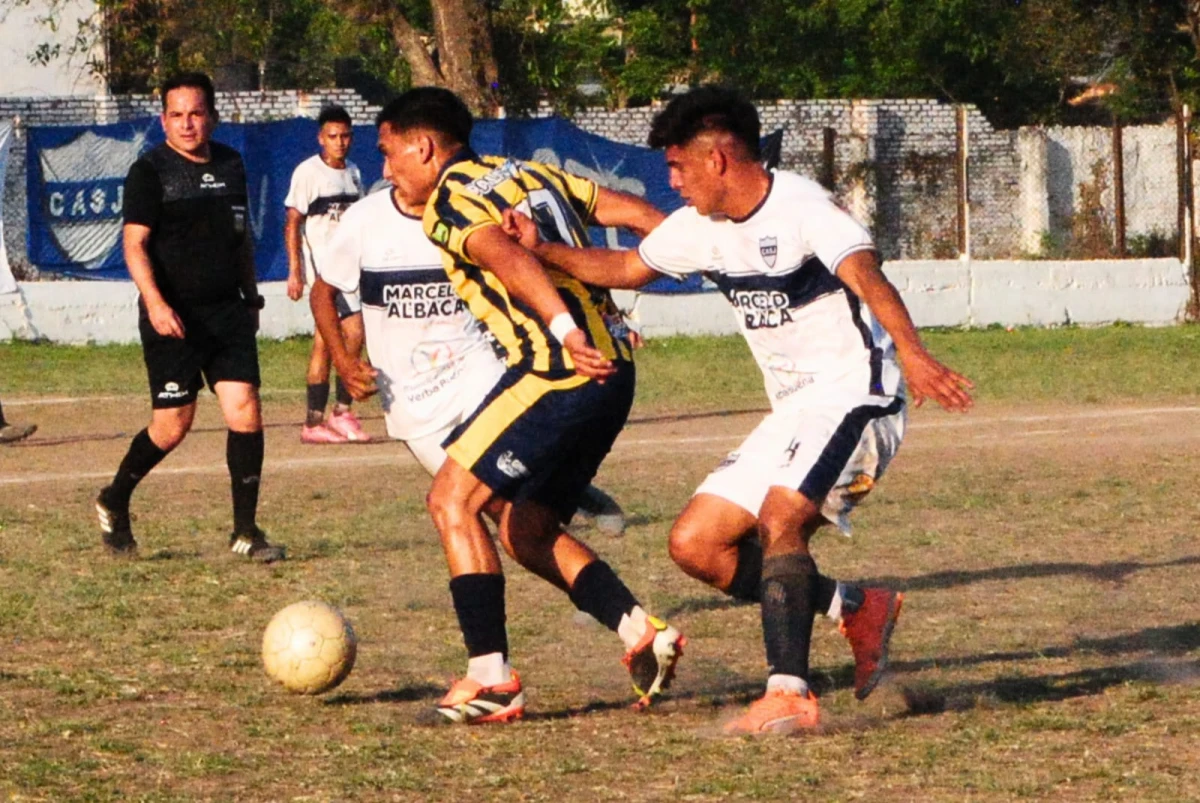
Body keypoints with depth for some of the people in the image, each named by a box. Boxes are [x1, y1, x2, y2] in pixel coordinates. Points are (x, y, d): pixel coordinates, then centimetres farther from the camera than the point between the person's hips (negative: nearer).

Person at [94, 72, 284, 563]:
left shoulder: (230, 165, 13)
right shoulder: (150, 172, -6)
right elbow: (135, 244, -13)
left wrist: (250, 294, 26)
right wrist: (155, 303, -26)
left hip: (227, 312, 5)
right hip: (173, 318, -5)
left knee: (245, 412, -6)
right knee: (173, 425, -3)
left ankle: (245, 531, 3)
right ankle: (114, 503, 22)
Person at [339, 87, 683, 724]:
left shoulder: (446, 203, -5)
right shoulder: (531, 174, 20)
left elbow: (508, 257, -24)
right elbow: (633, 213, 17)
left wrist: (564, 329, -36)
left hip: (557, 368, -9)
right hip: (611, 369, 9)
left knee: (453, 499, -3)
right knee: (527, 531, 17)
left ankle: (491, 677, -8)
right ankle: (642, 634, 7)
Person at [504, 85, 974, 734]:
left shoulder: (800, 208, -17)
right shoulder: (699, 229, 9)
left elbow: (867, 278, -34)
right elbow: (625, 268, 27)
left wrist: (910, 352, -51)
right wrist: (542, 250, 13)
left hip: (853, 393, -9)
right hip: (794, 413, 9)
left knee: (780, 518, -30)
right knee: (695, 544, 2)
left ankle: (788, 693, -35)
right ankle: (857, 611, 10)